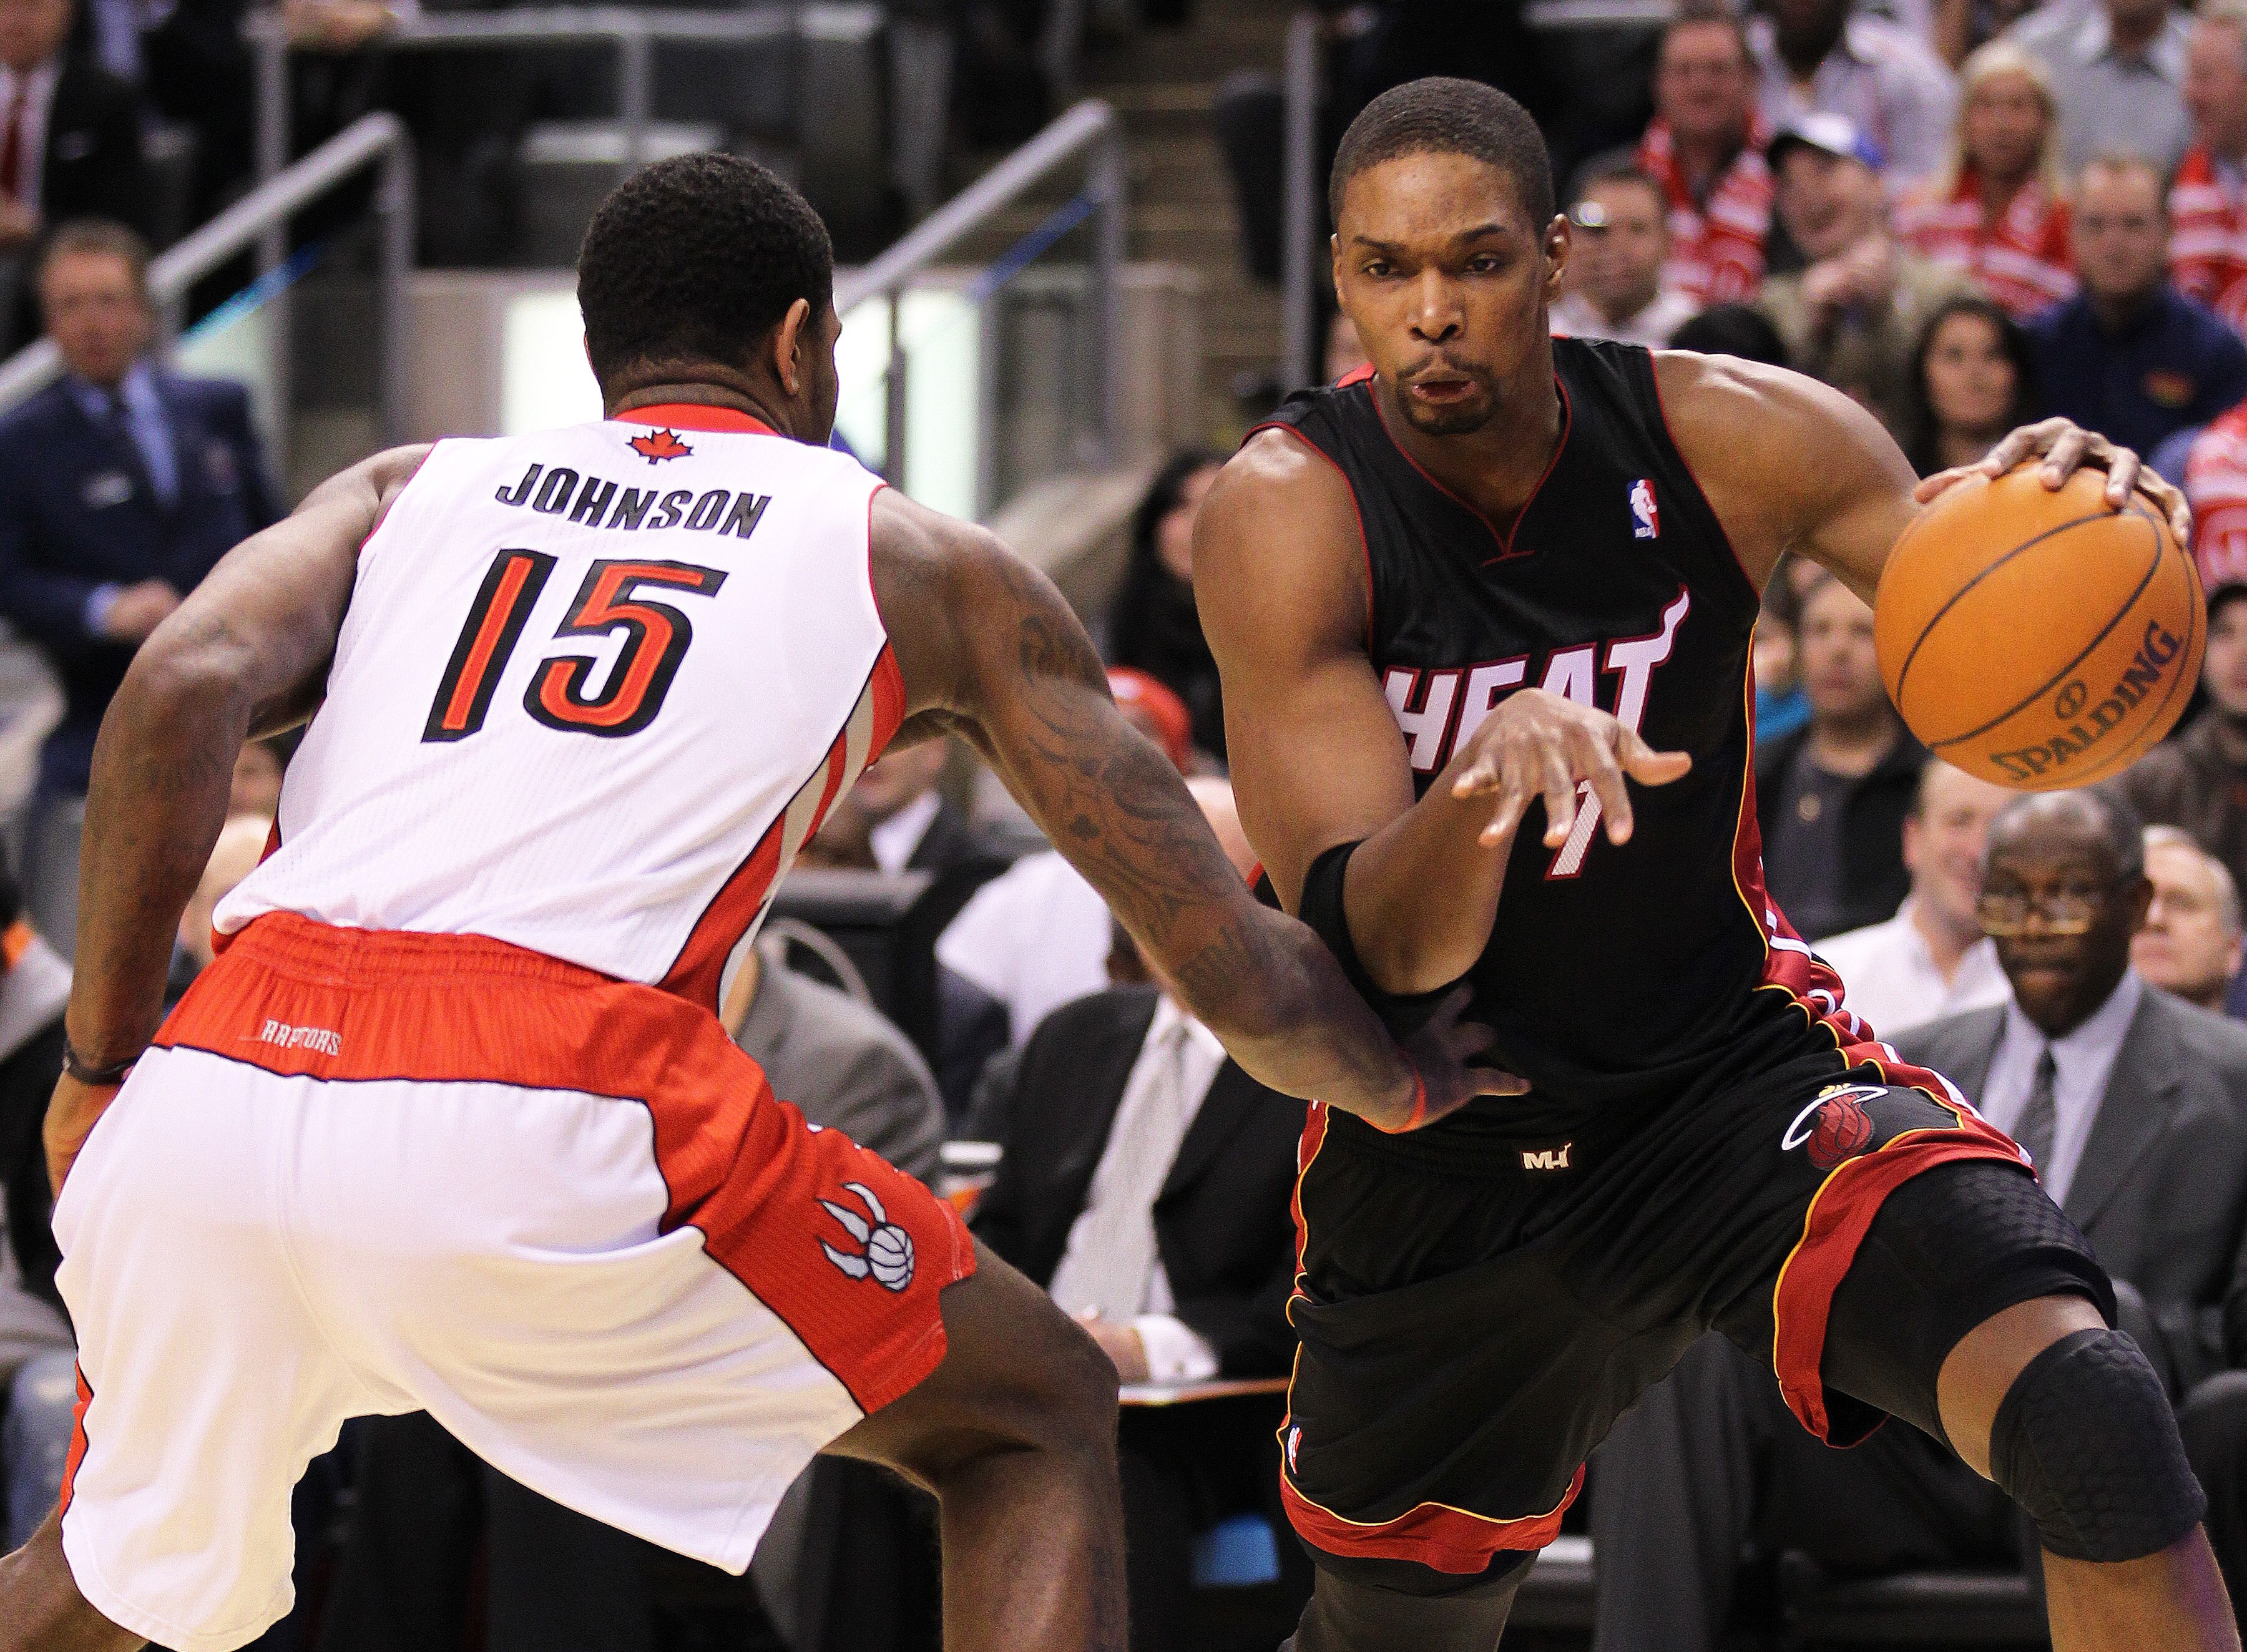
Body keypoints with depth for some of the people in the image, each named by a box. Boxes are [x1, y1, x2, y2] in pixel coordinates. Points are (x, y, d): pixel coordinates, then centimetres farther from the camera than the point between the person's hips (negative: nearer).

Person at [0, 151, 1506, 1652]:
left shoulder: (412, 487, 28)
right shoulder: (919, 563, 22)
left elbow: (182, 692, 5)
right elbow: (1241, 977, 21)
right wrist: (1407, 1083, 41)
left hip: (211, 1093, 4)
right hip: (549, 1125, -3)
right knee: (1039, 1421, 19)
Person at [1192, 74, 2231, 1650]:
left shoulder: (1720, 439, -13)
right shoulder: (1288, 514, -19)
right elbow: (1376, 948, -25)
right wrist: (1490, 766, -48)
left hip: (1737, 1067, 0)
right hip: (1448, 1160, 0)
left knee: (2090, 1405, -28)